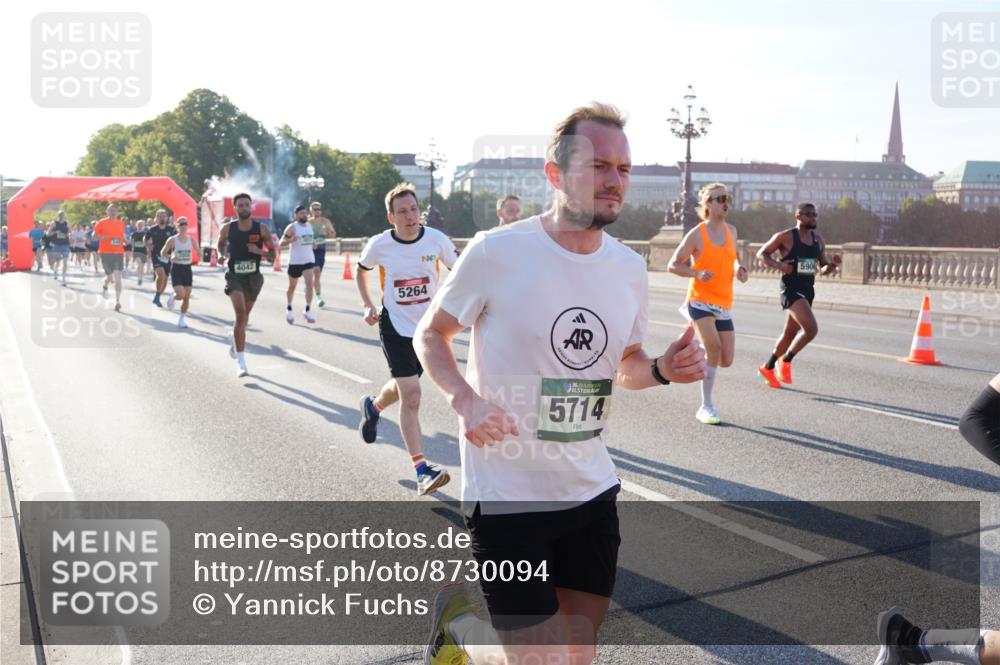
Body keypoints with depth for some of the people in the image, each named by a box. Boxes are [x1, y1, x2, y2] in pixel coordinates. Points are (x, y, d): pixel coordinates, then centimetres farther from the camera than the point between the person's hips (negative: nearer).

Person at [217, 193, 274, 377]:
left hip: (253, 277, 3)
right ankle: (242, 363, -19)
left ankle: (234, 339, 55)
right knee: (241, 315, -19)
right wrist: (222, 255, -5)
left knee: (244, 315, 20)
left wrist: (259, 251, -19)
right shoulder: (227, 228, -3)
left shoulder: (261, 229, -4)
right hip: (234, 276, -2)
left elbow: (273, 251, 0)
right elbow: (220, 244, 16)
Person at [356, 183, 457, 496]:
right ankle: (423, 470, -11)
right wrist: (368, 306, 1)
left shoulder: (436, 239, -10)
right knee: (411, 396, -14)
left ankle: (373, 406, 56)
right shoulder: (379, 244, -10)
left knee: (403, 387, 21)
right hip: (395, 326, -3)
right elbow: (361, 270, 11)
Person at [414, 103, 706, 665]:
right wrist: (464, 399, -21)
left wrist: (663, 369, -7)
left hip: (593, 491, 6)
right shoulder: (497, 251, -15)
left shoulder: (630, 268, 2)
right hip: (507, 495, -5)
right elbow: (430, 334, -3)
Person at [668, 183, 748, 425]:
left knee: (726, 360, -2)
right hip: (700, 300, -5)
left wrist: (739, 268, 3)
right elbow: (673, 265, -3)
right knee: (714, 346, -24)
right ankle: (706, 407, -12)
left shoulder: (731, 231, 9)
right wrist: (698, 273, -20)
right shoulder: (696, 234, -7)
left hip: (724, 304, 6)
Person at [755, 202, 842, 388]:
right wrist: (778, 265, -18)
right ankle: (786, 361, -2)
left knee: (790, 334, 15)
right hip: (791, 289, -7)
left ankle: (767, 368, 32)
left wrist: (833, 264, -4)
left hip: (808, 290, 8)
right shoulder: (785, 237, -7)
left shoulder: (818, 240, 11)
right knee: (811, 329, -23)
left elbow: (824, 269, 18)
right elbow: (761, 253, -2)